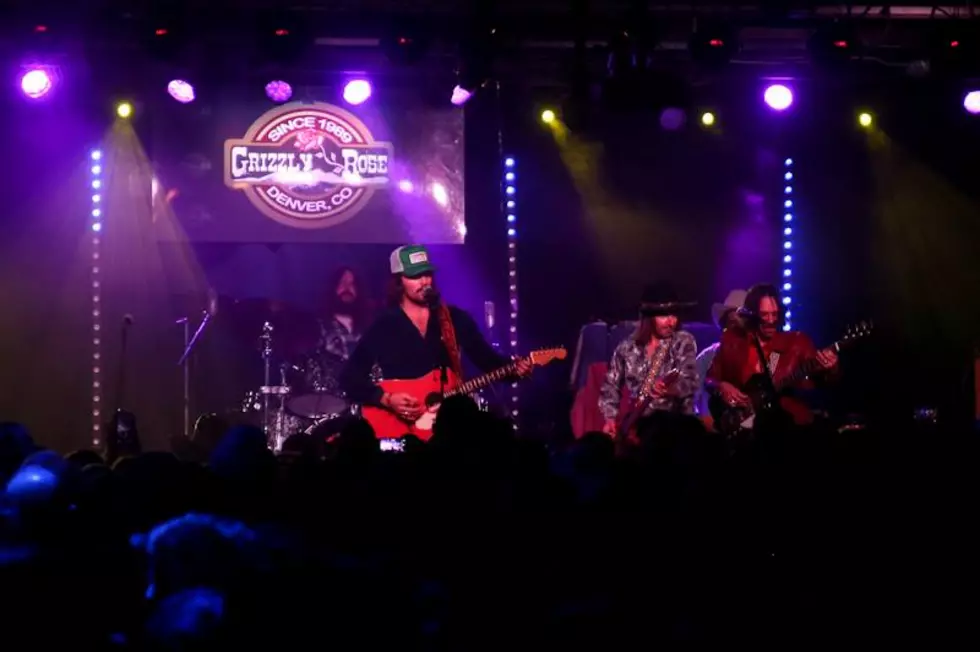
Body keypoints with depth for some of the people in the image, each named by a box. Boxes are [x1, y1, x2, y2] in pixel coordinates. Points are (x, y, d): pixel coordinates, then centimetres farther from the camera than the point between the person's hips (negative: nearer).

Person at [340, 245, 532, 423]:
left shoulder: (455, 318, 10)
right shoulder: (384, 326, 1)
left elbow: (487, 359, 10)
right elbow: (349, 378, 0)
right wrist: (387, 400, -13)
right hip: (402, 424, -3)